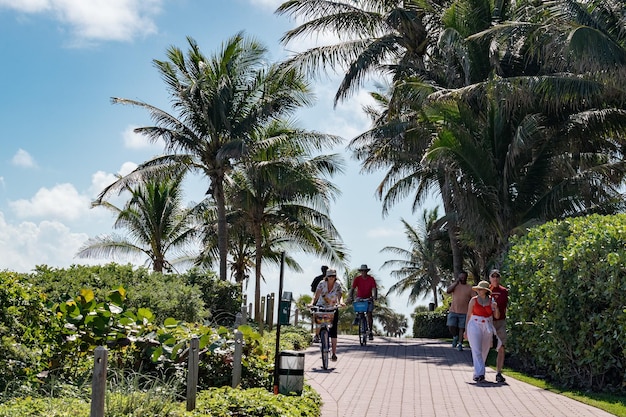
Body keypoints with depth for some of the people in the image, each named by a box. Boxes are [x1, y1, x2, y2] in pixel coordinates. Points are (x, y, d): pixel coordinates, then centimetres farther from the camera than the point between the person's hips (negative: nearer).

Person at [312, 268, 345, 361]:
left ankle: (334, 353, -4)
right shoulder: (322, 283, -12)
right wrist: (313, 303, -39)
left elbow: (340, 295, -23)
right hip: (322, 306, 1)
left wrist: (341, 302, -45)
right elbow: (317, 295, -21)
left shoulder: (338, 285, -10)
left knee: (333, 331, -8)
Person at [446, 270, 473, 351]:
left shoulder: (469, 288, 2)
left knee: (462, 328, 1)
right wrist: (456, 282, -15)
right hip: (453, 311, 1)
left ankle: (460, 344, 11)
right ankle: (455, 337, 22)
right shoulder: (455, 285, 5)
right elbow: (448, 291, -13)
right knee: (451, 326, -6)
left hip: (464, 312, -1)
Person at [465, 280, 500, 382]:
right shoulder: (473, 300, -1)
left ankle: (477, 373, 24)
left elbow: (497, 316, 4)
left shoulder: (491, 301, 3)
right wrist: (466, 329, 5)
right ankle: (479, 374, -18)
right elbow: (468, 315, 6)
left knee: (484, 352, 9)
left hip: (487, 327, 3)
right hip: (475, 326, -3)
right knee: (476, 351, -13)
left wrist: (496, 308, -15)